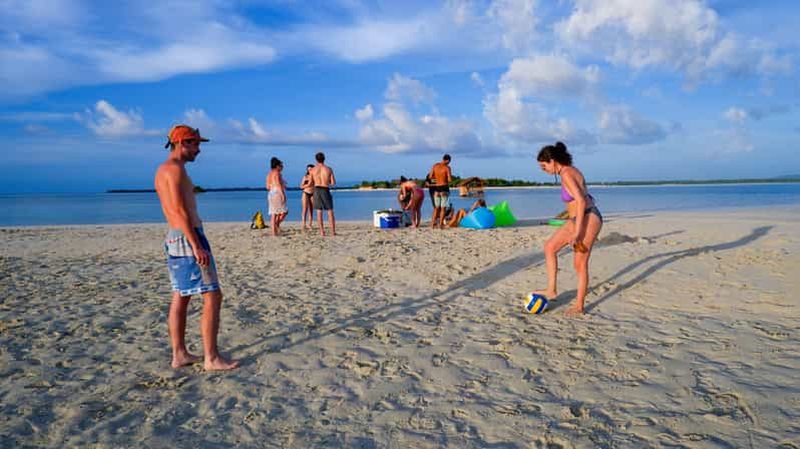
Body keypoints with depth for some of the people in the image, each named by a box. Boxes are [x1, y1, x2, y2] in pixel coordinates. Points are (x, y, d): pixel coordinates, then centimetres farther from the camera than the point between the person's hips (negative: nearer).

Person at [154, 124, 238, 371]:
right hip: (188, 238, -10)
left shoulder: (162, 170, 17)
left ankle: (179, 355, 20)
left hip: (174, 239, 11)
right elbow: (181, 211, -22)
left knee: (180, 298, 13)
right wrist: (197, 247, -24)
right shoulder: (175, 168, -14)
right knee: (213, 297, -6)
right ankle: (211, 358, -1)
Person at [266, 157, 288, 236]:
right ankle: (276, 224, -17)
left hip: (271, 194, 8)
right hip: (278, 194, -8)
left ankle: (274, 232, 2)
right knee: (284, 212, -1)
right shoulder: (277, 173, -6)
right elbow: (278, 184, -17)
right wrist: (283, 195, -20)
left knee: (273, 214, 5)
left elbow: (268, 187, 17)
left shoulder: (269, 174, 18)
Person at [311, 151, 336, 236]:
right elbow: (333, 183, 0)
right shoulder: (329, 169, -2)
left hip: (317, 190, 1)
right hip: (325, 191, -1)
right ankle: (333, 231, 2)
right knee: (330, 212, 6)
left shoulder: (313, 170, 1)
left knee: (319, 211, 6)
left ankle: (322, 231, 3)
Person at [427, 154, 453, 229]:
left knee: (437, 207, 15)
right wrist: (450, 176, 6)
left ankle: (433, 224, 10)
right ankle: (440, 224, 1)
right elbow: (450, 180, -16)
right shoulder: (447, 167, -11)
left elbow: (430, 176, 6)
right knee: (443, 208, 4)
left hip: (436, 189, 5)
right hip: (444, 188, -5)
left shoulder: (435, 165, 3)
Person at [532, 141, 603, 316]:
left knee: (580, 264, 0)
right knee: (549, 247, 12)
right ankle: (551, 290, 18)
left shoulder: (566, 174, -20)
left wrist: (576, 233, -25)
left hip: (588, 219, -10)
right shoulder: (570, 171, 10)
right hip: (578, 219, 10)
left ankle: (579, 306, 14)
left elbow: (581, 202, -26)